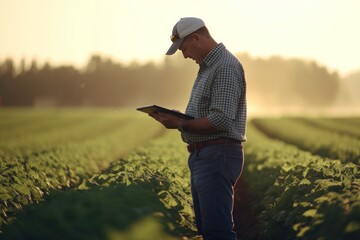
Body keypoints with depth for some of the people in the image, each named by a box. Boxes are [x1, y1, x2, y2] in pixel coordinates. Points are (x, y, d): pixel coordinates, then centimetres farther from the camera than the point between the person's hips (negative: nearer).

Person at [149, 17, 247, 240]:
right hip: (203, 155, 10)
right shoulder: (208, 67, 19)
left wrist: (180, 124, -15)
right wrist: (178, 118, 8)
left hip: (218, 156, -10)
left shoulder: (225, 67, -14)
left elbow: (221, 120, -22)